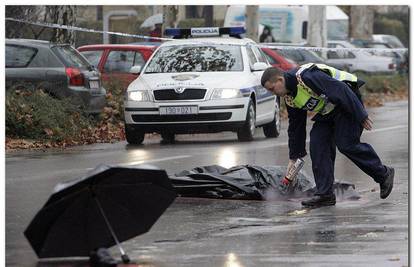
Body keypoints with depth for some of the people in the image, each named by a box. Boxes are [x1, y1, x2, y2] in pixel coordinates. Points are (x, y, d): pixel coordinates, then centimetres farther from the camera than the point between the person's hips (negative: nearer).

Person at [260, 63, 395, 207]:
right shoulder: (289, 98, 3)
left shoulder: (306, 76, -28)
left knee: (347, 145, -15)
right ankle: (324, 194, -2)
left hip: (347, 101, -9)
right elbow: (295, 127, 15)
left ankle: (384, 174, 2)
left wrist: (361, 116, -26)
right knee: (317, 146, -3)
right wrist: (293, 158, 17)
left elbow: (341, 90, -29)